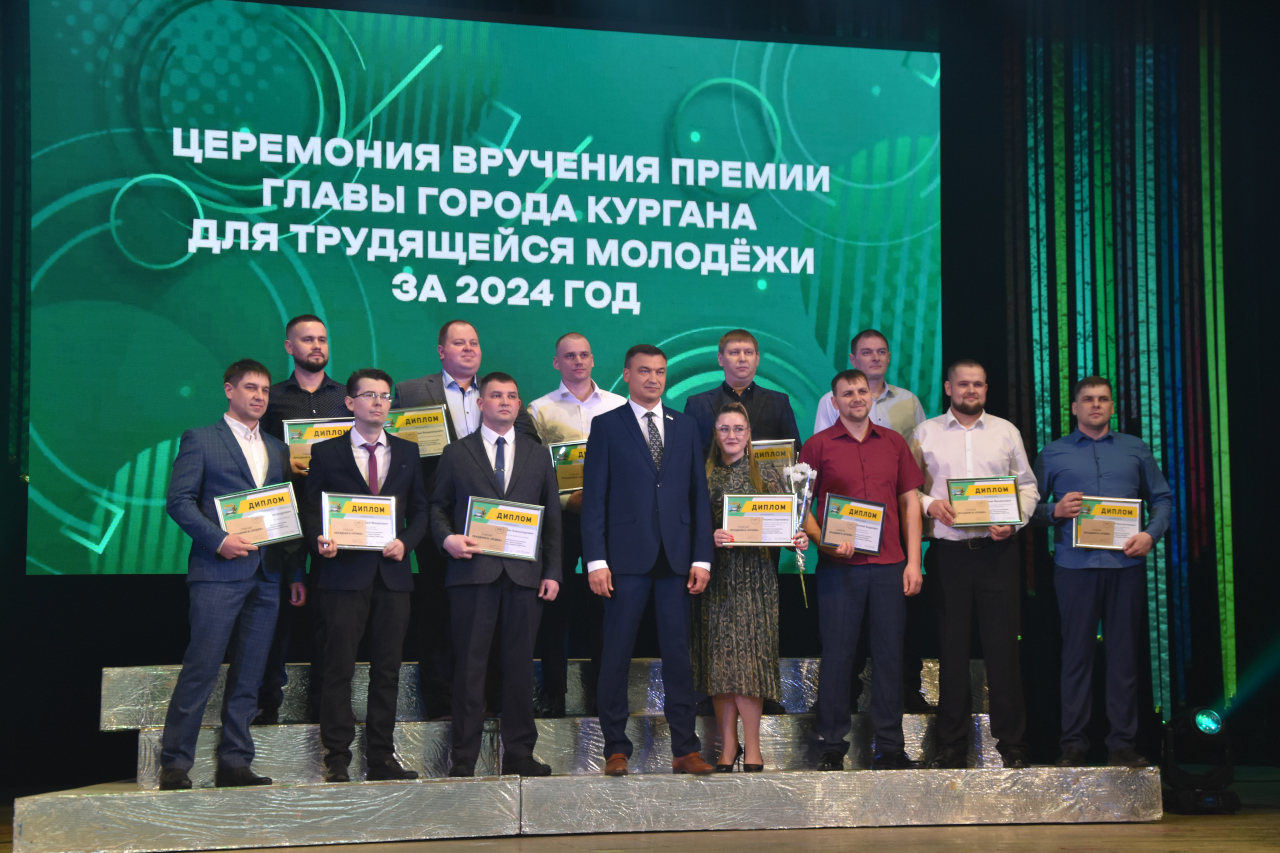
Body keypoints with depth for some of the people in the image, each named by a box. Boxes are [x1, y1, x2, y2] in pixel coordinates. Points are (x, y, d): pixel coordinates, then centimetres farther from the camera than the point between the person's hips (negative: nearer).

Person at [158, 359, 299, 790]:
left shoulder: (278, 449, 20)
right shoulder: (200, 440, 4)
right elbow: (179, 501, -4)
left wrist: (295, 572, 13)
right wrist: (219, 540, -16)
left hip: (266, 576, 6)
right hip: (218, 572, -5)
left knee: (248, 676, 6)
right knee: (201, 669, -8)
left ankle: (234, 764, 11)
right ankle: (174, 766, -1)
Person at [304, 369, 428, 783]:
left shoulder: (407, 452, 14)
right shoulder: (326, 452, 6)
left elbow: (420, 510, 14)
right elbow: (312, 510, 5)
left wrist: (405, 542, -5)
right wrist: (321, 541, -14)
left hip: (393, 573, 3)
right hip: (344, 573, -3)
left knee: (387, 670, 5)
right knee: (339, 669, -3)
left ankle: (382, 759, 12)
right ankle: (337, 761, 3)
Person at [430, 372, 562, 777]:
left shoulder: (538, 456, 16)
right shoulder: (456, 454, 11)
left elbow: (552, 518, 14)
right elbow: (437, 507, 12)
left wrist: (552, 571, 5)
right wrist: (447, 538, -10)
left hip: (525, 574, 2)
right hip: (473, 571, -2)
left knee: (520, 664, 3)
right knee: (470, 665, -2)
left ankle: (519, 754, 12)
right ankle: (463, 758, 4)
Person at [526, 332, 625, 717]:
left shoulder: (620, 406, 11)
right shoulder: (539, 410, 7)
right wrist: (568, 499, -13)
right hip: (560, 514, -1)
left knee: (605, 599, 1)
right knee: (555, 601, 0)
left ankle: (600, 686, 11)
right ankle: (553, 692, 7)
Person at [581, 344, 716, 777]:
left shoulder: (685, 427, 13)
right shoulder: (606, 426, 4)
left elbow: (699, 495, 11)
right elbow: (594, 498, 0)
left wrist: (702, 558, 2)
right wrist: (596, 560, -8)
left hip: (676, 558, 2)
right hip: (627, 558, -2)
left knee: (678, 654, 4)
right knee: (616, 655, 1)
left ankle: (685, 749, 9)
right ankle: (616, 749, 10)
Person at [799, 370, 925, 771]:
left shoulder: (894, 443, 11)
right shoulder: (818, 445, 3)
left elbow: (910, 503, 12)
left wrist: (913, 562, 4)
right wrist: (824, 541, -14)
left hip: (889, 565, 2)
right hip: (839, 566, -2)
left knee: (889, 654, 5)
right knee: (837, 654, 0)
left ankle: (890, 748, 13)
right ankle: (832, 747, 9)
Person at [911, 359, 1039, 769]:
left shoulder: (1006, 431, 12)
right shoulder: (925, 433, 10)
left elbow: (1027, 485, 11)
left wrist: (1014, 520, -6)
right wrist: (929, 504, -10)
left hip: (996, 549, 0)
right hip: (948, 549, 0)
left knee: (1003, 644, -2)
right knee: (951, 646, 2)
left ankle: (1012, 743, 6)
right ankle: (951, 746, 10)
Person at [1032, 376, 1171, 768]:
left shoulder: (1135, 450, 14)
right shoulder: (1052, 453, 10)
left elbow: (1162, 498, 14)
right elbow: (1031, 506, 9)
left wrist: (1151, 534, -2)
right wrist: (1055, 510, -10)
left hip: (1125, 563, 1)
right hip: (1074, 564, -1)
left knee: (1123, 654, 2)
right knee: (1076, 653, 0)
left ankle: (1123, 745, 8)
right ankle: (1073, 746, 6)